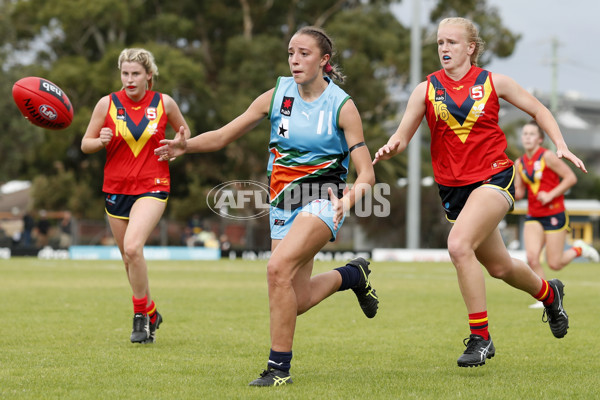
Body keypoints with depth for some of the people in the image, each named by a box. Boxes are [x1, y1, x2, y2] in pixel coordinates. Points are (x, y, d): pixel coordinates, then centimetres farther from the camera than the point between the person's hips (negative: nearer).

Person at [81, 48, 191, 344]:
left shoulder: (164, 103, -2)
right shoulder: (107, 104, -2)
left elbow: (183, 131, 16)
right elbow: (85, 144, 5)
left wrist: (179, 143, -7)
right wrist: (101, 141, -17)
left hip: (152, 187, -3)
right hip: (116, 189, 3)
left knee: (132, 247, -24)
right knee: (129, 258, 10)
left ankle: (141, 314, -9)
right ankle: (151, 314, 30)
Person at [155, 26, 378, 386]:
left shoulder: (342, 105, -8)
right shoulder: (278, 96, 1)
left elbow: (366, 174, -10)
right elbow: (223, 136, 3)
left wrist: (348, 200, -31)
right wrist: (185, 145, -15)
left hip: (322, 198, -5)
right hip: (284, 202, 5)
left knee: (279, 267, -28)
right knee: (296, 302, 4)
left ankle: (280, 365, -18)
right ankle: (353, 275, 35)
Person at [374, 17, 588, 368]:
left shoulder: (493, 83, -2)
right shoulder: (426, 90, 2)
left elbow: (538, 110, 10)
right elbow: (403, 135, 0)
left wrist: (561, 146, -2)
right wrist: (390, 149, -24)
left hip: (494, 177, -4)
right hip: (453, 187, 4)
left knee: (459, 244, -28)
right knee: (499, 267, 14)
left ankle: (480, 338, -18)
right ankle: (548, 293, 48)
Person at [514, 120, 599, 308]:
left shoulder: (547, 156, -10)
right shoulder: (519, 163, 7)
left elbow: (571, 178, -10)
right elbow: (519, 192, 13)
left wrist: (550, 195, -17)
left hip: (554, 215, -5)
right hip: (533, 217, 5)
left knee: (554, 264, -4)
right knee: (532, 258, -15)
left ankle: (578, 249, 26)